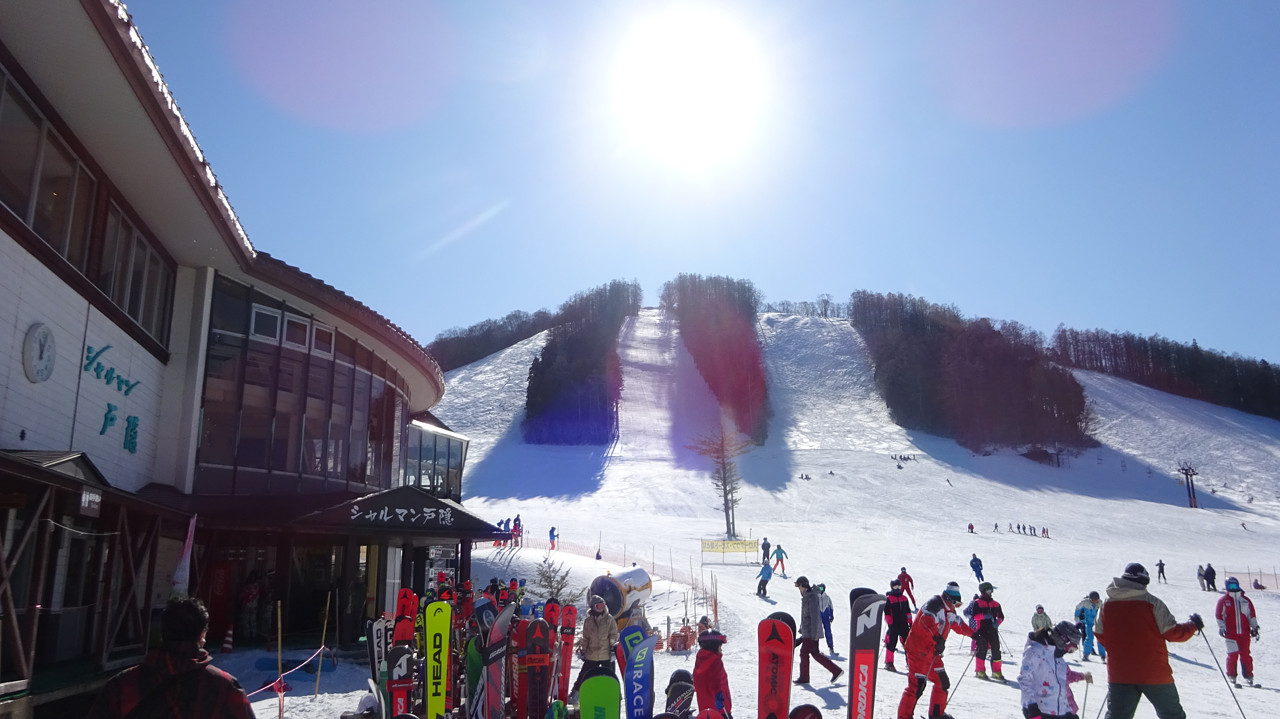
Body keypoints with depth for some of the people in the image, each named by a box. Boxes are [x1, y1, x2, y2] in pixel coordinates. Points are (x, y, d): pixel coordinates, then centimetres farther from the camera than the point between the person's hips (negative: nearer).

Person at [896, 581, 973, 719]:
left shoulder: (949, 611, 15)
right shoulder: (934, 604, -16)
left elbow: (959, 625, 34)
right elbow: (926, 620, -35)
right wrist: (937, 638, -43)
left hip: (933, 653, 10)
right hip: (918, 651, -10)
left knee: (943, 683, 15)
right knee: (917, 686, -11)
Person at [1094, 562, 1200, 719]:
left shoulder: (1107, 605, 1)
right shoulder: (1152, 603, -10)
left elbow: (1100, 636, 8)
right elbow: (1172, 633, -7)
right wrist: (1193, 625, 12)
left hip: (1118, 675, 3)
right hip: (1153, 674, -3)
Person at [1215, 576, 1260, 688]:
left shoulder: (1245, 601, 10)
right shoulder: (1223, 601, 1)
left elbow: (1252, 615, 15)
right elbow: (1218, 615, 2)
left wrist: (1254, 627, 9)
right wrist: (1221, 627, -5)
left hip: (1244, 633, 2)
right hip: (1230, 633, -2)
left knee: (1245, 655, 2)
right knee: (1233, 655, -4)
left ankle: (1248, 676, 11)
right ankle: (1231, 676, 9)